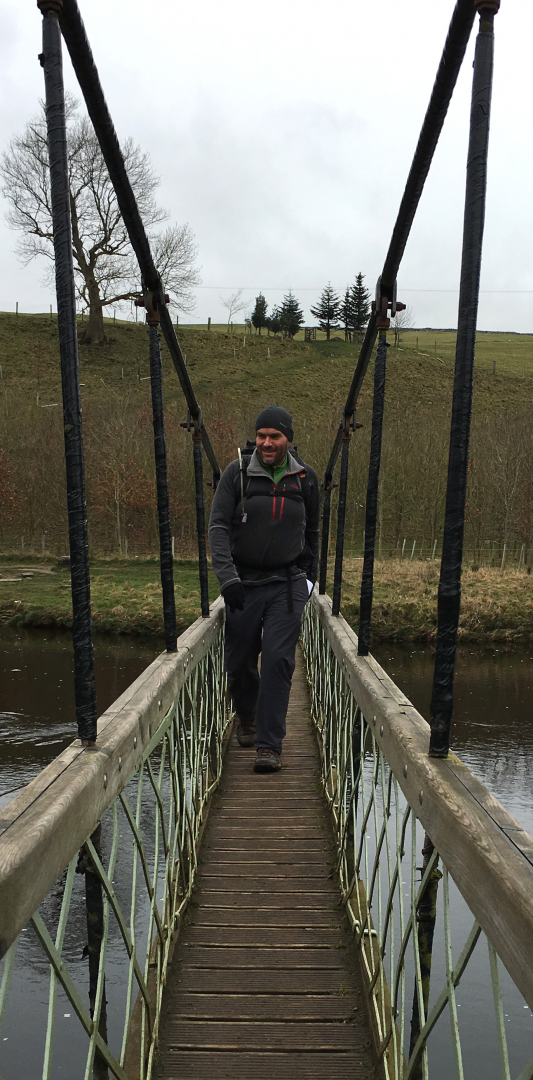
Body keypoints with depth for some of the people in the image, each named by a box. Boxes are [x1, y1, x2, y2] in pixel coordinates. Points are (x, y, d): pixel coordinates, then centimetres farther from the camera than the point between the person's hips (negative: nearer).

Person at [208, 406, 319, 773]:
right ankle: (246, 717, 39)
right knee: (240, 660, 9)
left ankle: (270, 745, -2)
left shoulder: (306, 477, 4)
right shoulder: (238, 473, -4)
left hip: (288, 584, 0)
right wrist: (227, 577, -19)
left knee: (278, 660, -11)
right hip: (244, 582, 0)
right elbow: (218, 526, -8)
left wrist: (310, 576, 18)